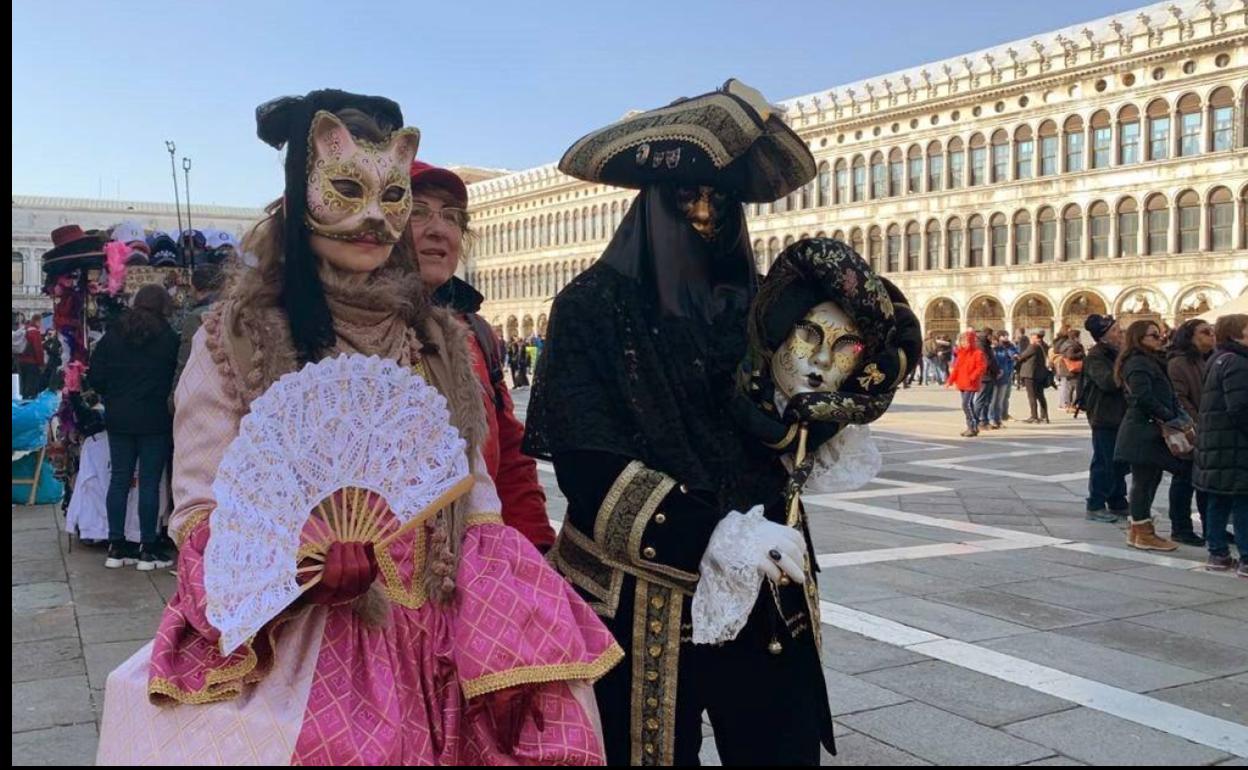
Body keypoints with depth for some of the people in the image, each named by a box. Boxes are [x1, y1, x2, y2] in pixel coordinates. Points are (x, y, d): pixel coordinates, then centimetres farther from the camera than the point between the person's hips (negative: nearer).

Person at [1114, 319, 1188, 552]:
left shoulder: (1152, 362, 19)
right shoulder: (1139, 363, -14)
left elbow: (1168, 396, 17)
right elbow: (1144, 398, -22)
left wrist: (1180, 417, 1)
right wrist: (1173, 418, -15)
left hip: (1151, 430, 10)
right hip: (1143, 430, -10)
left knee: (1148, 480, 13)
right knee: (1144, 481, -4)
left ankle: (1137, 529, 21)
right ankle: (1143, 534, 2)